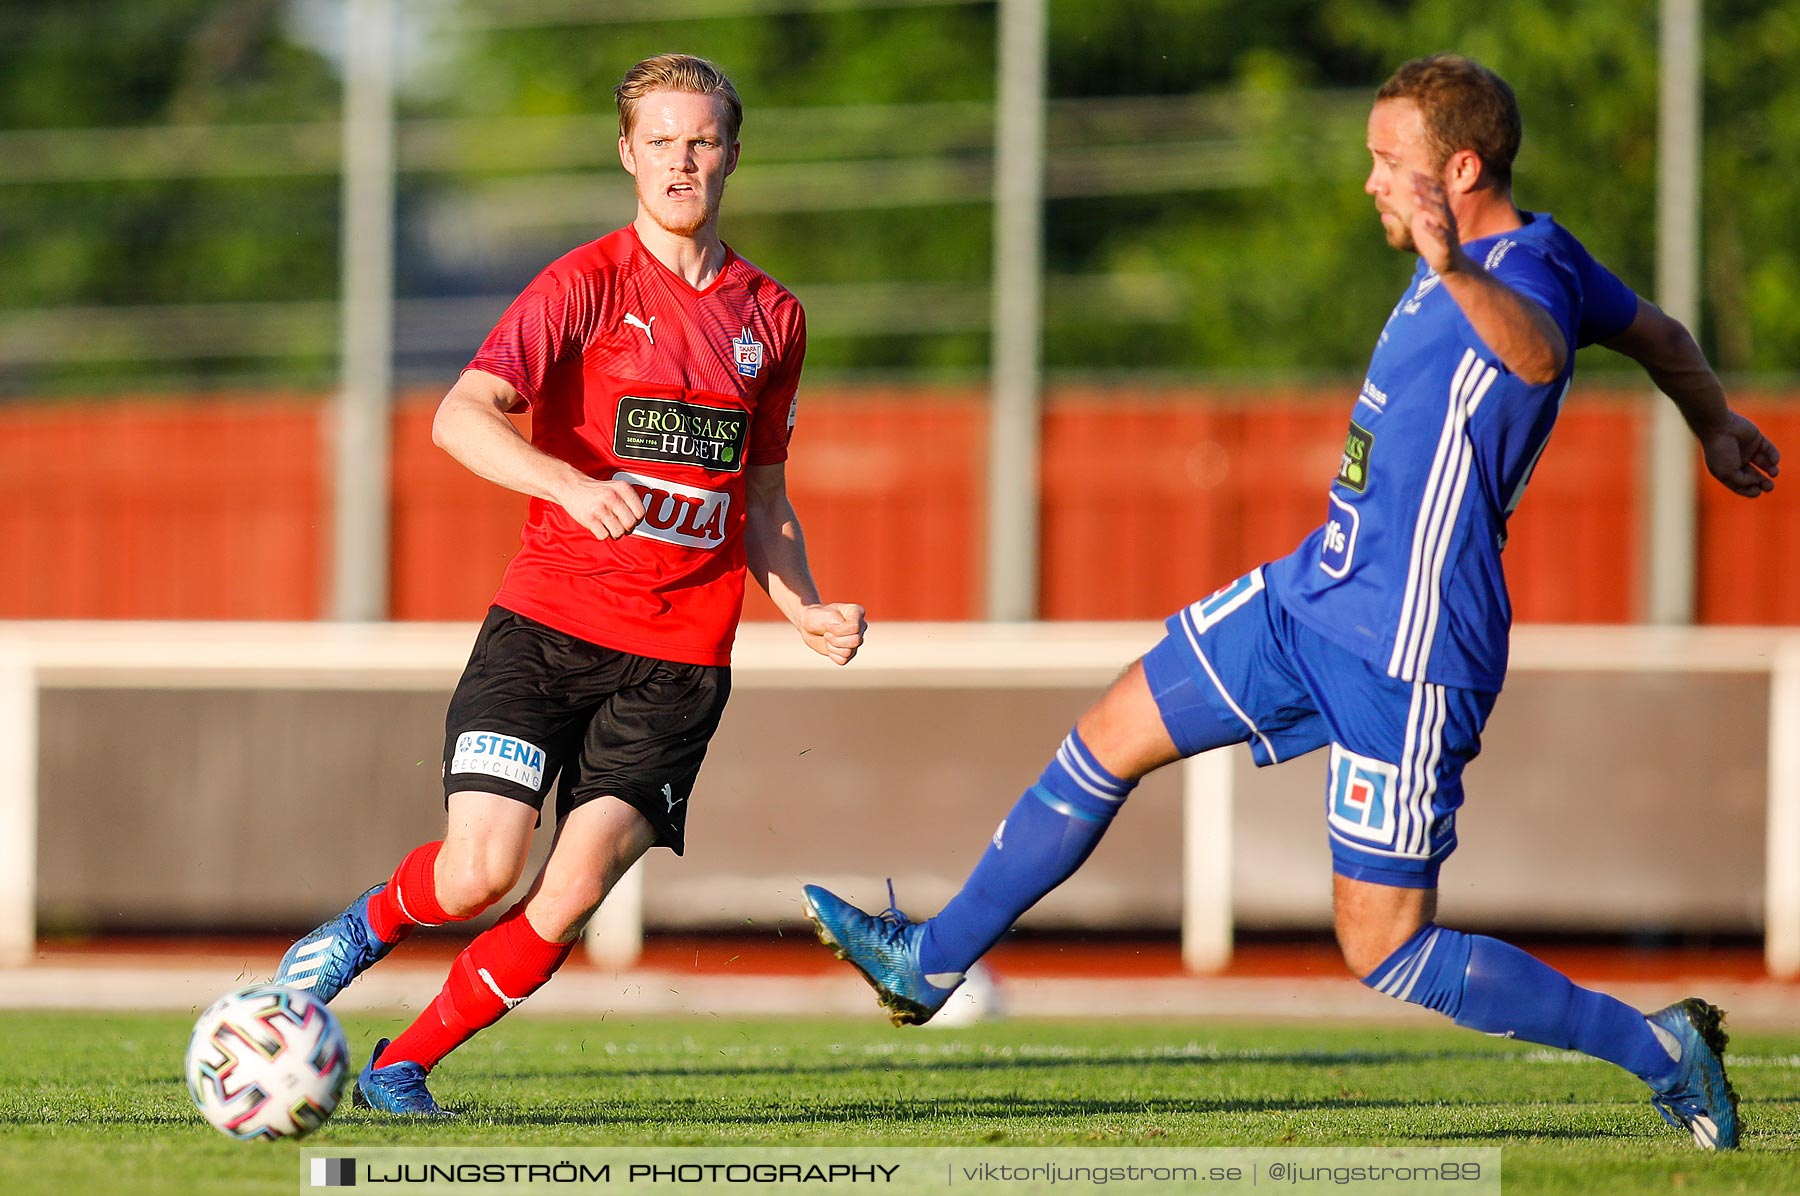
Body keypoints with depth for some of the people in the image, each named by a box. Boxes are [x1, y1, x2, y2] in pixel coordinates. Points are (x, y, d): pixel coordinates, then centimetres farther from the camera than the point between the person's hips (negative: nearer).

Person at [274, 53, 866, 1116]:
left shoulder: (772, 316, 13)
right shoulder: (586, 283, -2)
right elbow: (462, 417, -16)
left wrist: (807, 611, 5)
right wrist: (572, 486, -32)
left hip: (679, 658, 3)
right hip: (547, 626, -3)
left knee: (572, 895, -11)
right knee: (481, 874, -15)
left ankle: (404, 1065, 7)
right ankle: (369, 924, 20)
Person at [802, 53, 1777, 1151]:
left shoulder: (1522, 276, -25)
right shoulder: (1546, 256, 5)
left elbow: (1536, 351, -51)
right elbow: (1655, 331, 22)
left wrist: (1457, 275, -70)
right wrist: (1717, 424, 40)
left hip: (1406, 659, -10)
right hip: (1315, 598, 10)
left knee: (1387, 953, -4)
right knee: (1108, 741, 14)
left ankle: (1660, 1049, 7)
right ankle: (931, 962, 29)